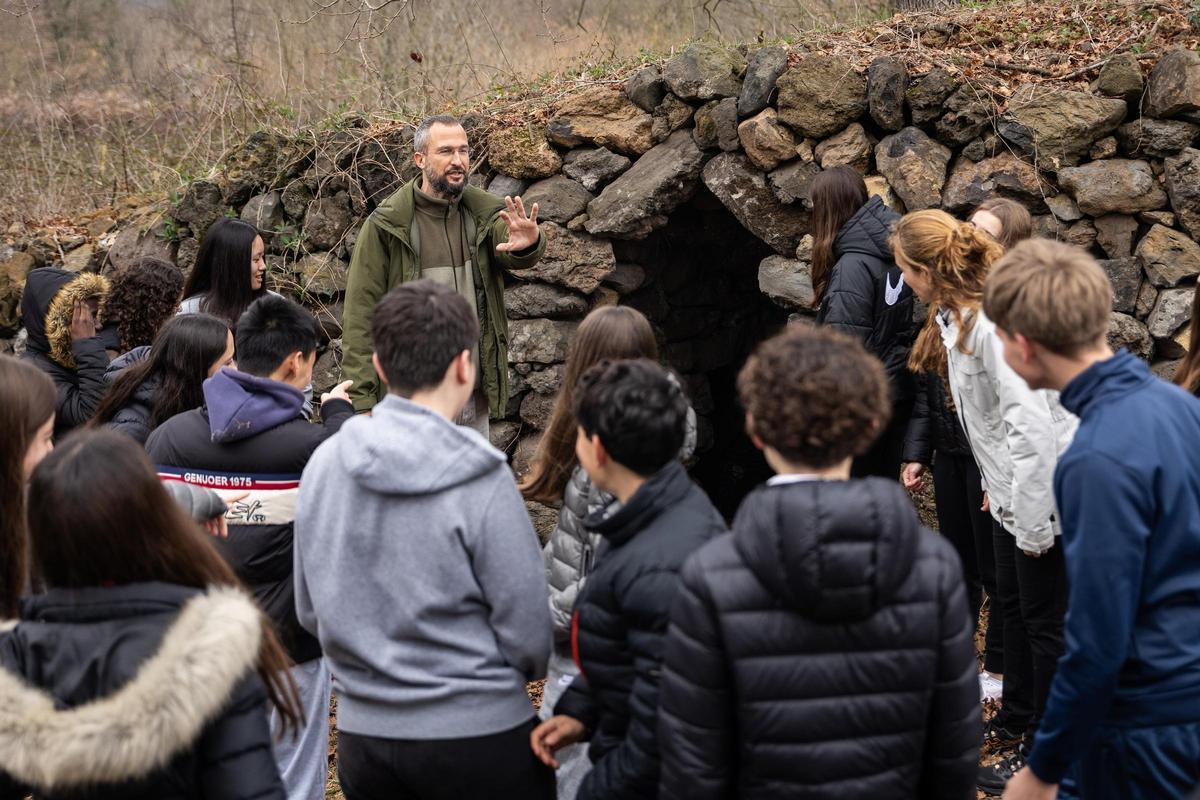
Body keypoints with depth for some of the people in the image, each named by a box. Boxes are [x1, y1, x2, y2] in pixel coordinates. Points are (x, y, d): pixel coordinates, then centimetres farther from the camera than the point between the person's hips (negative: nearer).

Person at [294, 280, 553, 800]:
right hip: (478, 734, -4)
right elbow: (528, 630, -12)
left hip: (362, 733, 4)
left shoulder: (324, 464, -3)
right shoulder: (481, 481, -17)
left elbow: (309, 611, 6)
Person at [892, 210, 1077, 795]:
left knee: (1044, 620, 3)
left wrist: (1032, 523, -24)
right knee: (1011, 600, 22)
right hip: (1014, 487, 10)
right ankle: (1016, 720, 40)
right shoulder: (960, 315, 3)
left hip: (1045, 491, -10)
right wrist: (995, 484, 17)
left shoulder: (992, 324, -28)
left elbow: (1031, 426, -29)